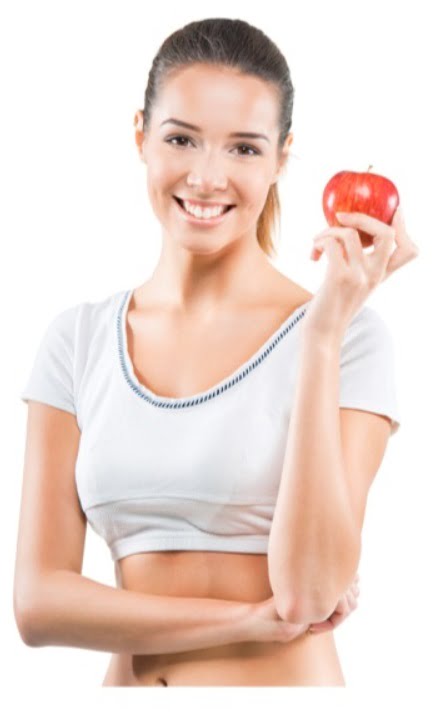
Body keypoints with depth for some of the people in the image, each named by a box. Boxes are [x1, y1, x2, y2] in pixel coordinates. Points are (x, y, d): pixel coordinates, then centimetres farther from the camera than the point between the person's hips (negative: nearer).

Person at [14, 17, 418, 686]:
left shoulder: (348, 335, -11)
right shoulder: (78, 340, -2)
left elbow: (310, 594, -21)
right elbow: (38, 602, -5)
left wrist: (323, 332, -22)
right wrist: (252, 619, -16)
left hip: (285, 685, -3)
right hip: (125, 685, 3)